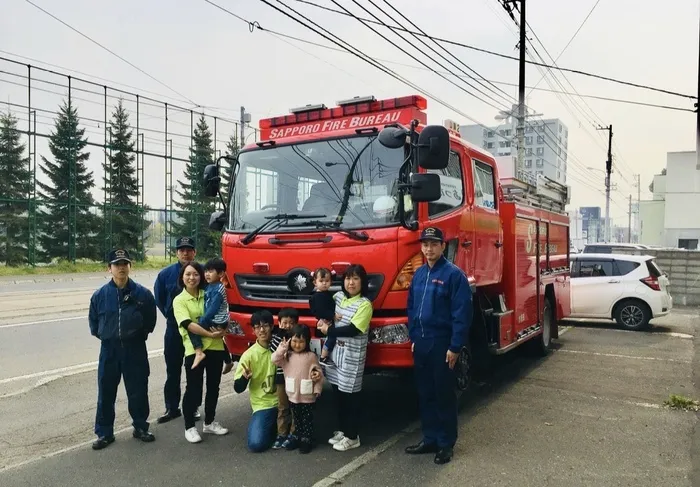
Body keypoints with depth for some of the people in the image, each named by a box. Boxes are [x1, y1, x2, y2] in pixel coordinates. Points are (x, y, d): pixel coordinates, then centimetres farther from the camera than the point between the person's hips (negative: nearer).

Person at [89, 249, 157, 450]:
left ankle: (141, 428, 26)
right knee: (106, 393, 8)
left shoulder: (142, 293, -7)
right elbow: (93, 321, 11)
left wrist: (138, 335, 5)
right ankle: (104, 433, 22)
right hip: (109, 350, 1)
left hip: (135, 350, -1)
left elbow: (150, 320, 4)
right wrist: (104, 336, 9)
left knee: (138, 391, 8)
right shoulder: (100, 294, -4)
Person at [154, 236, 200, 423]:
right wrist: (170, 315, 10)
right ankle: (172, 408, 20)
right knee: (173, 370, 9)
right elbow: (159, 299, 11)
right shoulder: (166, 273, -1)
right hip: (174, 329, 2)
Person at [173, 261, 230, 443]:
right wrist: (210, 334, -22)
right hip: (194, 349, -4)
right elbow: (188, 324, -15)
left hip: (215, 347, 4)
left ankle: (209, 422, 29)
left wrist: (222, 329, -8)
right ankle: (189, 427, 17)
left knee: (213, 387, 13)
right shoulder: (179, 300, -3)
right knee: (194, 389, 0)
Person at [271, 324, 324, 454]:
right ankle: (298, 438, 31)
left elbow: (318, 373, -5)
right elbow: (275, 360, -12)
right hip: (293, 395, 3)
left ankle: (307, 440, 17)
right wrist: (282, 347, -16)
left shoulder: (311, 356, -8)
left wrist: (317, 389, -9)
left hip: (307, 396, -3)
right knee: (297, 419, 17)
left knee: (307, 419, 6)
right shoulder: (287, 355, 1)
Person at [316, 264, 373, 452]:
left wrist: (328, 330, -13)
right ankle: (342, 430, 28)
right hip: (335, 351, 6)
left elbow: (353, 330, -20)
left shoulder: (364, 304, -13)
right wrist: (322, 321, 3)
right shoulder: (338, 296, 7)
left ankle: (352, 437, 13)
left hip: (352, 356, -6)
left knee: (348, 395, 0)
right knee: (337, 392, 13)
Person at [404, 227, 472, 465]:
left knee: (444, 394, 4)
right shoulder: (418, 274, 10)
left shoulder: (453, 274, -12)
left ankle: (446, 444, 18)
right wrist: (413, 337, 11)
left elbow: (462, 313, -15)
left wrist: (455, 347, -17)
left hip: (442, 343, -7)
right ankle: (430, 439, 27)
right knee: (425, 393, 14)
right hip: (421, 343, 7)